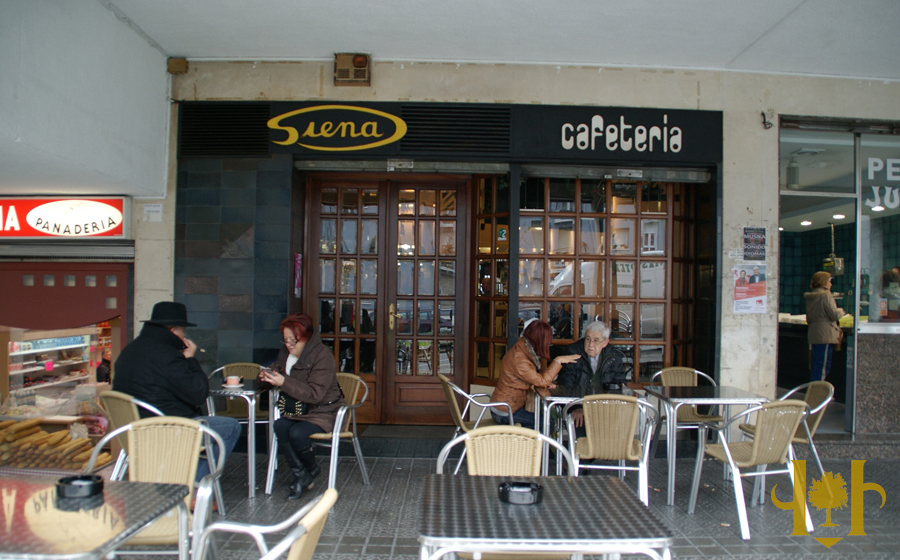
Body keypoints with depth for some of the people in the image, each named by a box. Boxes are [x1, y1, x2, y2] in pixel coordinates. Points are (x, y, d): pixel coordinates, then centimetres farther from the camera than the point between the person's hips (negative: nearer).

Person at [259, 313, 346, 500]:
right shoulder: (285, 353, 5)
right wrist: (266, 377, -8)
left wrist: (284, 383, -31)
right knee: (279, 427, -25)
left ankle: (311, 469, 1)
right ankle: (299, 473, -10)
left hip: (324, 412, -6)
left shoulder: (323, 355, -17)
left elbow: (314, 394, -24)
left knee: (297, 433, -31)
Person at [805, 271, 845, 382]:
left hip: (813, 335, 8)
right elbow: (834, 315, -15)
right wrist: (841, 311, 7)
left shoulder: (809, 297, 13)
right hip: (825, 335, -8)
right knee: (823, 365, -5)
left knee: (815, 364, 14)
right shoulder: (825, 295, -12)